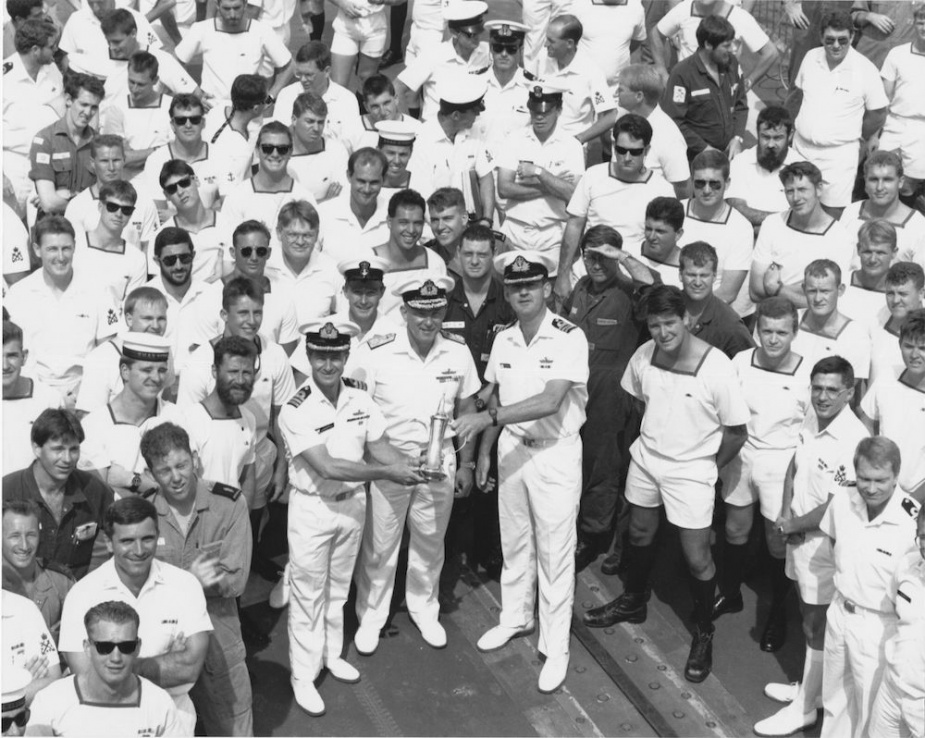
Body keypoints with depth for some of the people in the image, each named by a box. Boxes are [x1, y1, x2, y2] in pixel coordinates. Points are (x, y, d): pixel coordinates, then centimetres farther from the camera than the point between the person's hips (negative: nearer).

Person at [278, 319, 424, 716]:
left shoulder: (360, 396, -6)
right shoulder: (296, 410, -23)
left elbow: (378, 446, -1)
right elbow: (327, 467, -29)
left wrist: (410, 464, -22)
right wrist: (389, 472, -30)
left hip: (353, 502, 5)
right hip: (312, 507, -5)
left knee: (338, 586, 21)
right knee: (308, 593, 6)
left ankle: (331, 654, 40)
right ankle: (303, 675, 20)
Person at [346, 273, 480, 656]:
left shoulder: (458, 352, -8)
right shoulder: (374, 353, -17)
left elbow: (466, 410, 4)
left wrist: (466, 465, 7)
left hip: (439, 463, 2)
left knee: (430, 544, 18)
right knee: (379, 546, 11)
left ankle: (424, 610, 40)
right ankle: (371, 616, 32)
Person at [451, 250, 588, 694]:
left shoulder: (569, 338, -17)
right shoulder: (503, 340, 2)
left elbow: (550, 402, -27)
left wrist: (486, 417, -31)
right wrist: (483, 452, 9)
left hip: (556, 453, -5)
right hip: (511, 448, 5)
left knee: (555, 551, 3)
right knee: (514, 542, 18)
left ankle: (555, 647, 13)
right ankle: (516, 617, 38)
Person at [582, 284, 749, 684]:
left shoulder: (716, 367, -24)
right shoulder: (644, 355, -10)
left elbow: (737, 432, -14)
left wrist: (707, 467, -4)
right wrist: (652, 439, 10)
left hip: (691, 471, -5)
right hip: (646, 457, 5)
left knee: (697, 559, 1)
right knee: (639, 532, 24)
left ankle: (704, 633, 24)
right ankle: (633, 602, 49)